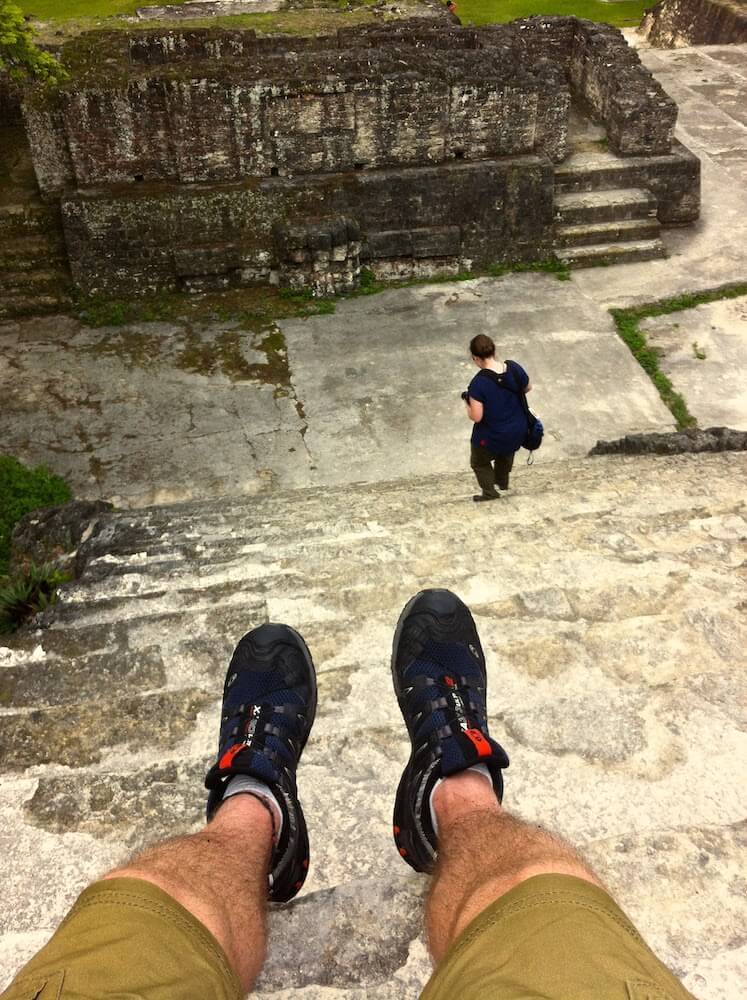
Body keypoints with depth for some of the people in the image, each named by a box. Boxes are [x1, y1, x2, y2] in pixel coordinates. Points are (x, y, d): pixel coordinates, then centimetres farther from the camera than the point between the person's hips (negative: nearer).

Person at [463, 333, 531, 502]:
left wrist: (467, 402, -8)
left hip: (491, 437, -5)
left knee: (479, 462, 27)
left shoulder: (478, 383, -30)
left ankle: (489, 492, 41)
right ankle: (502, 481, 60)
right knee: (506, 453, 38)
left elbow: (476, 417, -27)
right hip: (517, 431, 6)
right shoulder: (514, 368, -15)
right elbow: (527, 388, 4)